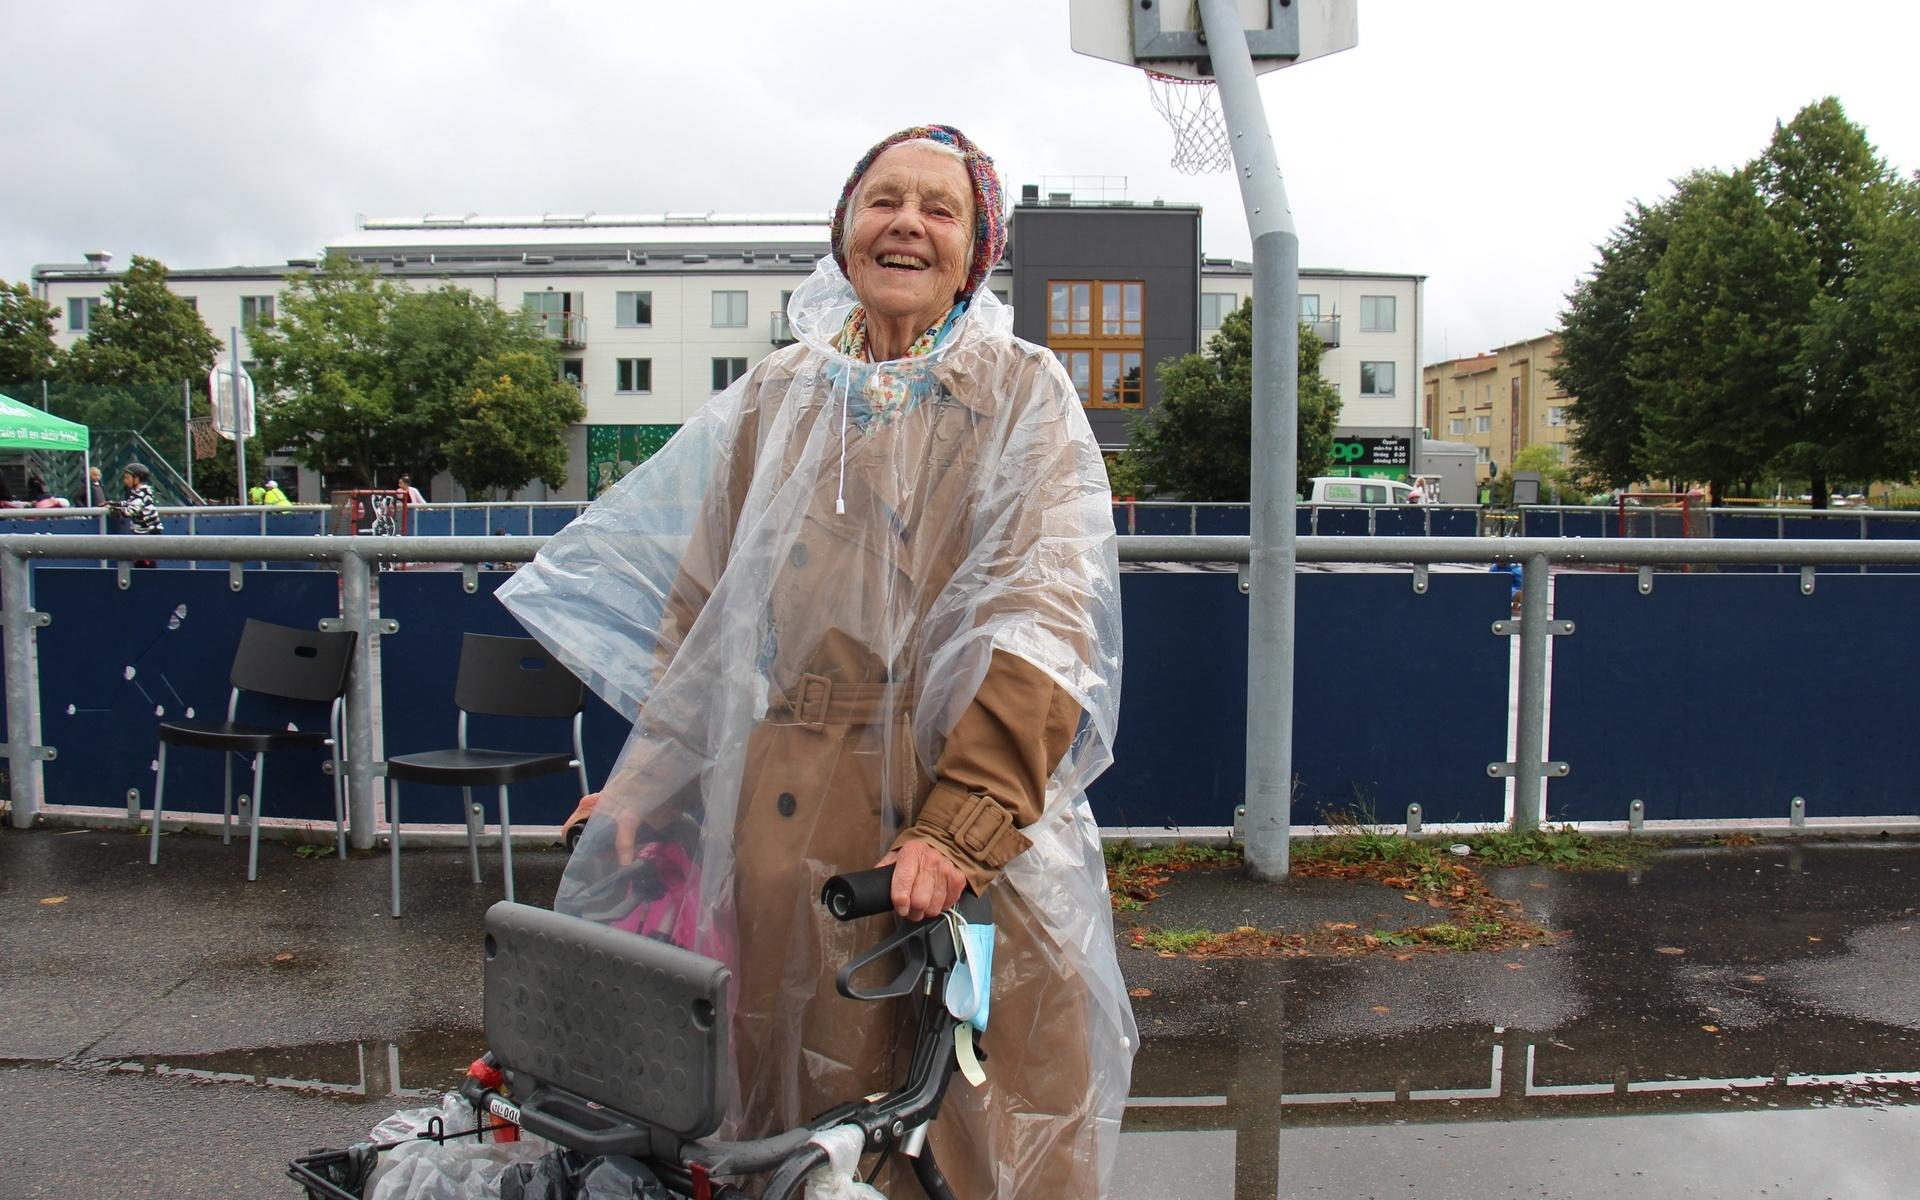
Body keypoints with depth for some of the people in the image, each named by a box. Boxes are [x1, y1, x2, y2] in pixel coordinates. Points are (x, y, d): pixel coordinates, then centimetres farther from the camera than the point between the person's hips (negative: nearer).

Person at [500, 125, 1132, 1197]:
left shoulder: (1025, 395, 1)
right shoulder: (774, 398, 12)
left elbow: (1045, 617, -11)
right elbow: (702, 595, 17)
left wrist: (960, 824, -22)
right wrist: (655, 771, 10)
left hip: (979, 800, -2)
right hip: (792, 809, 3)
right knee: (802, 1112, 12)